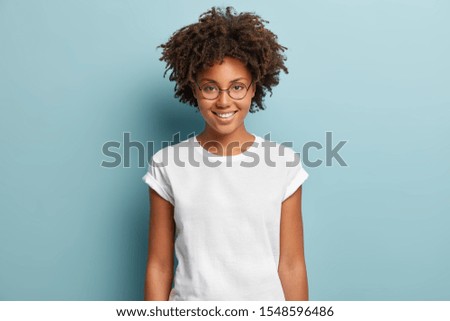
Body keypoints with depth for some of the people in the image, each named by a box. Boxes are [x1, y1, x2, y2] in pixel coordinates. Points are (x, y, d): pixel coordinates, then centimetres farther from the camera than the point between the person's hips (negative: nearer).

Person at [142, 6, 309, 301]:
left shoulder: (283, 163, -6)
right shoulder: (167, 165, -6)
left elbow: (291, 265, -4)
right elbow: (159, 266, -3)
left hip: (265, 300, 1)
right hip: (190, 297, 0)